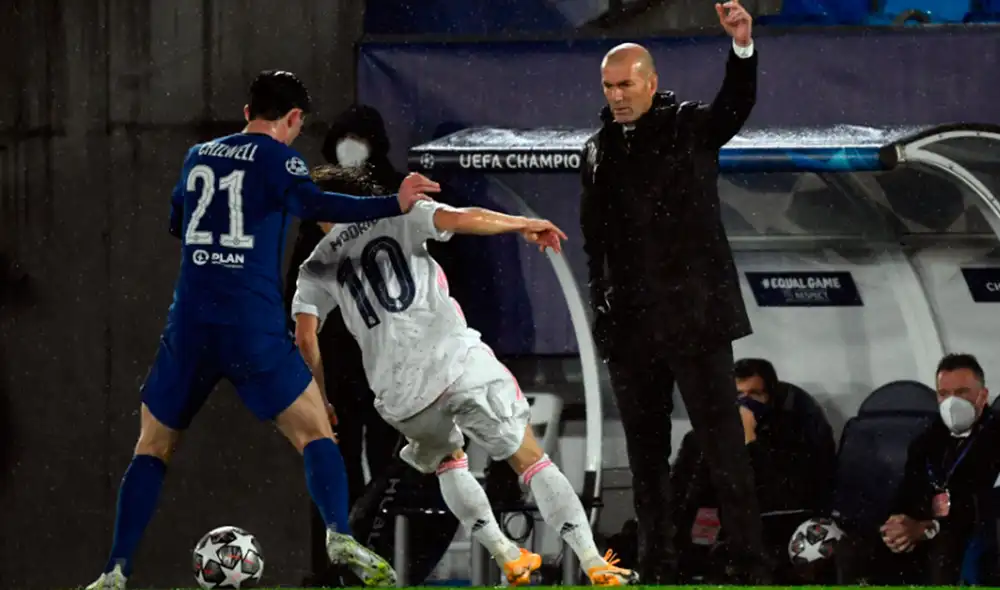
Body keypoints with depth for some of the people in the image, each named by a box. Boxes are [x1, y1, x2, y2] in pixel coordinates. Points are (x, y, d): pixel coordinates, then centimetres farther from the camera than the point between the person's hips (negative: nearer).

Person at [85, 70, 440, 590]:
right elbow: (311, 203, -19)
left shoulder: (198, 158, 16)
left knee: (152, 448, 13)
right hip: (255, 332, -4)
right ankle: (339, 537, -19)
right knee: (315, 433, 4)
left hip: (188, 329, 4)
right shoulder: (276, 157, 0)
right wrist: (395, 205, -21)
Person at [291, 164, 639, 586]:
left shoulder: (317, 269, 17)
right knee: (530, 460, 8)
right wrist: (523, 225, 9)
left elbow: (304, 335, 4)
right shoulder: (395, 216, 12)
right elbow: (462, 219, -5)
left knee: (447, 463, 31)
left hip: (399, 391, 2)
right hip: (458, 361, -2)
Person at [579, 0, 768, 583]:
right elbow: (595, 241, 15)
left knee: (724, 444, -6)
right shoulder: (599, 150, 12)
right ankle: (658, 567, 13)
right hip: (631, 326, 5)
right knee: (647, 455, 8)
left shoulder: (690, 128, 0)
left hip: (695, 315, -4)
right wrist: (602, 312, 8)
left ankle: (751, 564, -7)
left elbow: (737, 104, -19)